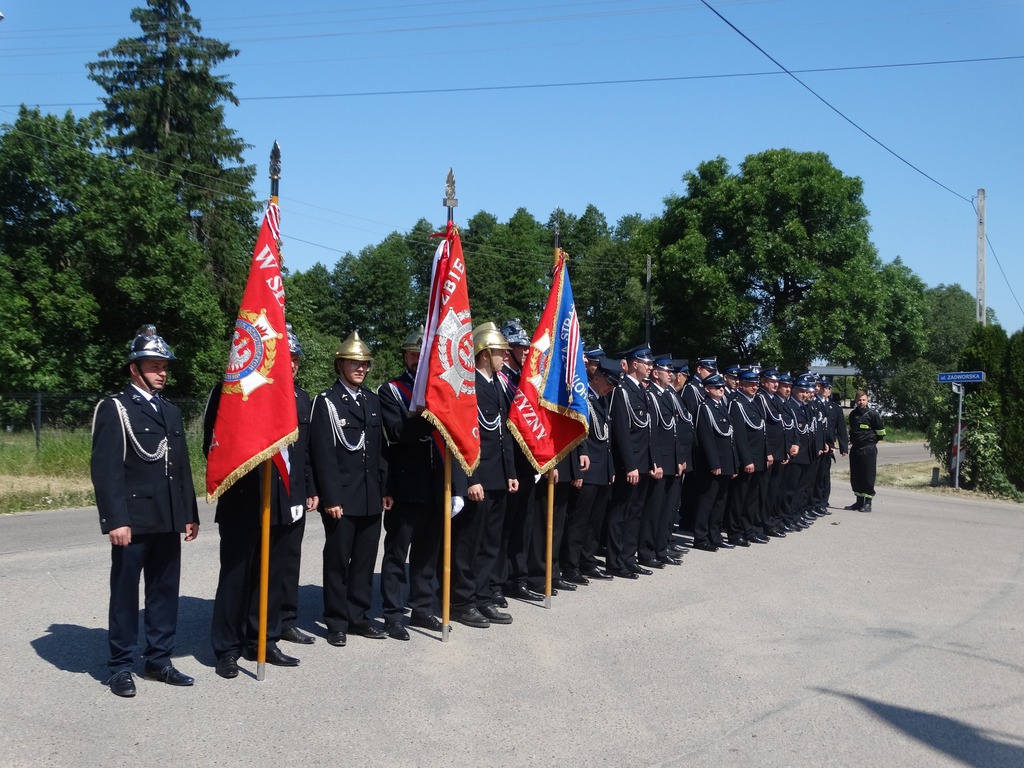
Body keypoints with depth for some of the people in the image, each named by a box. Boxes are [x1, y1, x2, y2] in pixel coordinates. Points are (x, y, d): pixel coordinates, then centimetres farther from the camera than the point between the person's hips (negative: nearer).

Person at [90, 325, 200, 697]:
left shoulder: (171, 411, 17)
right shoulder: (114, 408, -4)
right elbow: (105, 468, -11)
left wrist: (190, 513, 14)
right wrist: (115, 520, -18)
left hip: (167, 521, 6)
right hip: (133, 521, -6)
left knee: (165, 592, 11)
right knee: (125, 594, 5)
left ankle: (159, 659, 22)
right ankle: (121, 666, 15)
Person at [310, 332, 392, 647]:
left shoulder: (372, 399, 14)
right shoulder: (326, 401, -4)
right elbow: (323, 453, -10)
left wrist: (384, 489, 10)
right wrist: (330, 497, -15)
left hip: (371, 496, 6)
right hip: (341, 497, -5)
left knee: (365, 560, 11)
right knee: (338, 560, 4)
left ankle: (358, 616, 22)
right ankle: (337, 622, 13)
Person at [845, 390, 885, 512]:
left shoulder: (873, 414, -8)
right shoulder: (853, 414, 10)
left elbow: (880, 431, -2)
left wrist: (873, 441, 8)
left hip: (868, 449, -6)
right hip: (855, 448, 6)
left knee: (868, 476, -2)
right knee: (855, 476, 9)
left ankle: (867, 503, 4)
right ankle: (859, 501, 19)